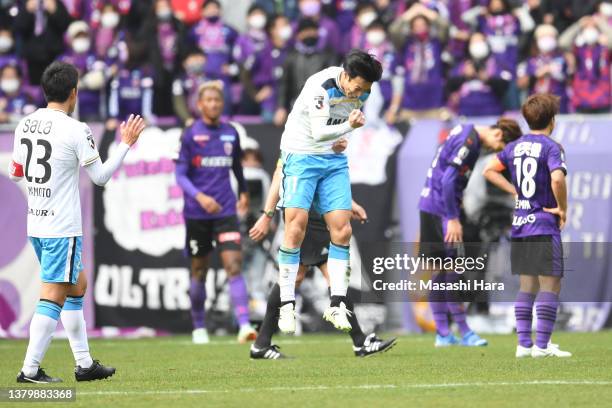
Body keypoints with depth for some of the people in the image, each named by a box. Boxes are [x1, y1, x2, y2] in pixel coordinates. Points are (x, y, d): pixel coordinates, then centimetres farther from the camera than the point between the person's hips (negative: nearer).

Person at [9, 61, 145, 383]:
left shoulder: (25, 124, 6)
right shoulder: (75, 130, -14)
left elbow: (15, 172, 17)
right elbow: (100, 176, -7)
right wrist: (126, 144, 3)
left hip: (35, 224, 8)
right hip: (62, 227, -8)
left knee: (77, 286, 19)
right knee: (54, 296, -6)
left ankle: (84, 364, 23)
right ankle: (30, 370, -11)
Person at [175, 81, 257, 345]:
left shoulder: (230, 133, 7)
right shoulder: (190, 135, -4)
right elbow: (181, 175, -7)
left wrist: (243, 192, 31)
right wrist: (199, 196, -22)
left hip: (225, 211, 2)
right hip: (197, 213, -2)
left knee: (234, 266, -12)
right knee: (199, 272, 8)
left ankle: (244, 326, -19)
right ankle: (199, 327, 23)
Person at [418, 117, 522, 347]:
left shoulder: (466, 133, 13)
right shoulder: (469, 141, -17)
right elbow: (448, 180, -22)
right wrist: (453, 219, -19)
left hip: (429, 207, 10)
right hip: (441, 208, -10)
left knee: (439, 270, 10)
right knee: (452, 269, -6)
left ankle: (443, 334, 13)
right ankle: (464, 332, -3)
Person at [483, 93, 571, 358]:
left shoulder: (515, 147, 9)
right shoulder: (551, 147, -12)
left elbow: (489, 170, 16)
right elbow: (557, 178, -27)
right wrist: (562, 209, -13)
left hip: (519, 226, 7)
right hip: (545, 226, -7)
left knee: (526, 286, 12)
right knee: (550, 285, -2)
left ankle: (524, 343, 11)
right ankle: (542, 346, -5)